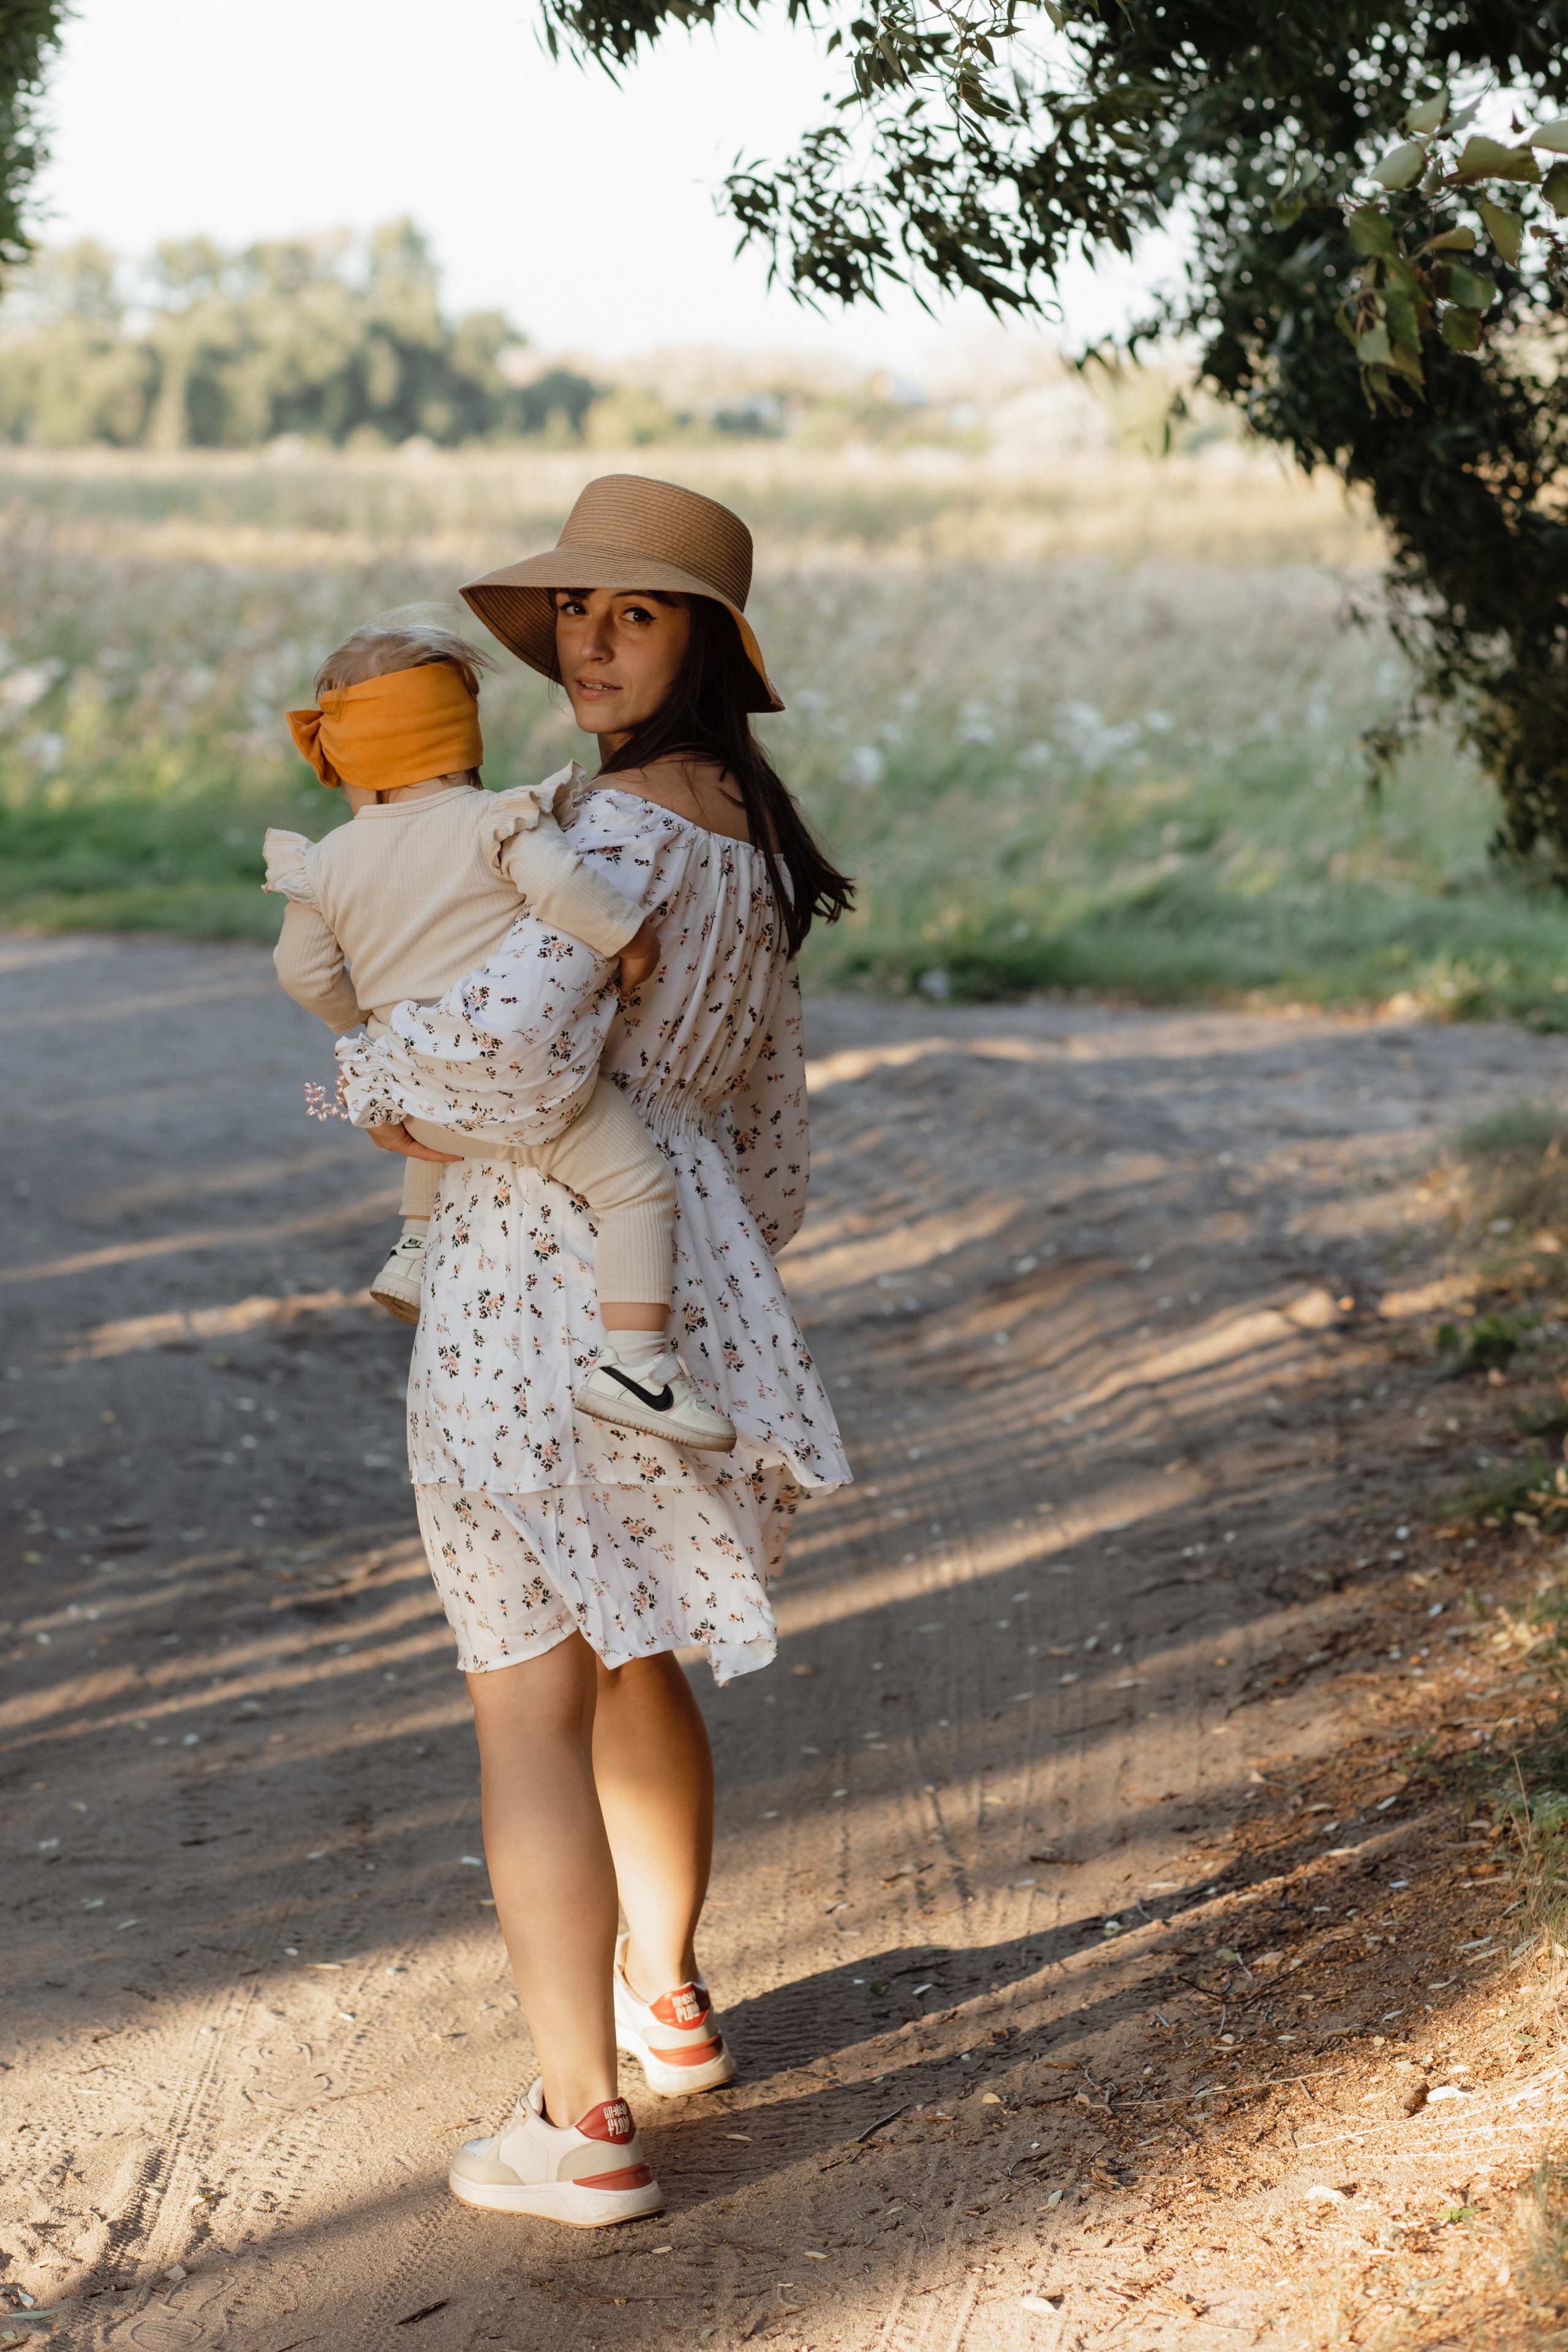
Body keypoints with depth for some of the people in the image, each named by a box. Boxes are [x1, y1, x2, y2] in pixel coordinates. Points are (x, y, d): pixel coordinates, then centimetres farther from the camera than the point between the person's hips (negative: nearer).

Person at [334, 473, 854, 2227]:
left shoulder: (634, 820, -17)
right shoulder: (746, 821, 11)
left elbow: (508, 1032, -31)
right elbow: (765, 1094, 19)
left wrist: (376, 1082, -11)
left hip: (539, 1290, -9)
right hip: (681, 1276, 9)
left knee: (529, 1706, -1)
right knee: (628, 1660, 25)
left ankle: (581, 2124, 3)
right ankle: (665, 2001, 42)